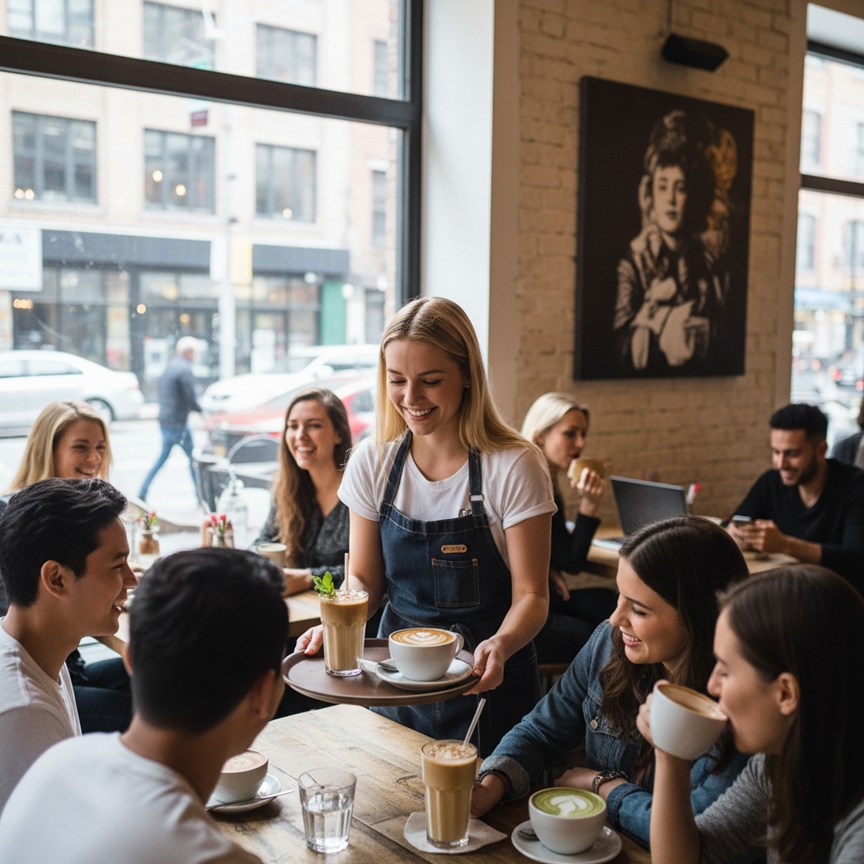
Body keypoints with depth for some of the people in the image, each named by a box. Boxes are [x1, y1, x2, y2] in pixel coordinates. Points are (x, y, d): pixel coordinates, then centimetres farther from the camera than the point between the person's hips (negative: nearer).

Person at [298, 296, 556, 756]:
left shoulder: (514, 468, -16)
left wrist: (500, 645, -32)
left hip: (487, 682, -3)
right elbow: (365, 578, 3)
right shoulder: (373, 462, -5)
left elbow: (530, 595, -13)